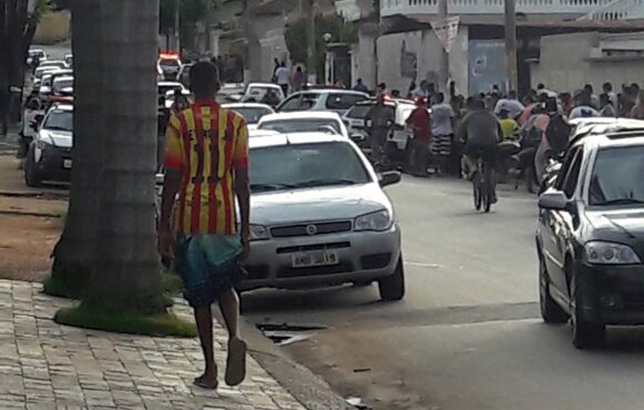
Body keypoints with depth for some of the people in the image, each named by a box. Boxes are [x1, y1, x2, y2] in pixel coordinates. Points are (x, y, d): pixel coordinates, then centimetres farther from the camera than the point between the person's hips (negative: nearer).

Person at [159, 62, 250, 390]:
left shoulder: (179, 123, -3)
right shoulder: (235, 123, 2)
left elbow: (172, 178, -5)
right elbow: (242, 180, 2)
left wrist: (164, 226, 1)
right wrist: (245, 228, 7)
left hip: (190, 219, -1)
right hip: (225, 217, 2)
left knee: (199, 295, 7)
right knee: (224, 285, 17)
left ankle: (210, 370, 6)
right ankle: (234, 337, -12)